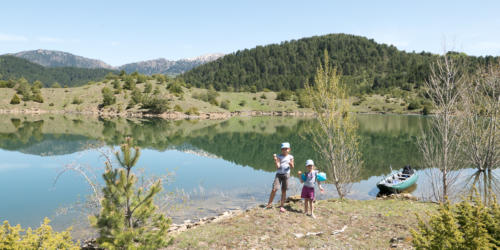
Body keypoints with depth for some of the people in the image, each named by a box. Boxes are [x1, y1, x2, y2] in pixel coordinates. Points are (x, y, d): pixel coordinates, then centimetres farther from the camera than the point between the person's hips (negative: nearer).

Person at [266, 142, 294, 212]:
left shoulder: (290, 157, 5)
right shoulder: (279, 156, 2)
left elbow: (292, 167, -3)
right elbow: (277, 166, -8)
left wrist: (291, 164, -24)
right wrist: (275, 160, -22)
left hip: (286, 174, 1)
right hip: (278, 174, -1)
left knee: (284, 190, 3)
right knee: (274, 189, -9)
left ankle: (282, 206, 12)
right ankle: (269, 204, 6)